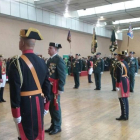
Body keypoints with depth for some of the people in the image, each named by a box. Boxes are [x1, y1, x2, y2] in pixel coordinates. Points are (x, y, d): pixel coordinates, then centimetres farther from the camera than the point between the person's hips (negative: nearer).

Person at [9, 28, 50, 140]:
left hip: (24, 104, -5)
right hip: (39, 103, 6)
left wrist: (16, 113, -10)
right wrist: (46, 105, 14)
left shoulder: (17, 63, -15)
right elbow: (47, 85, 6)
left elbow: (15, 90, -17)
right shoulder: (42, 62, 3)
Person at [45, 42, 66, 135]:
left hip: (55, 88, -8)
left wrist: (61, 89, -19)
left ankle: (57, 126, 19)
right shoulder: (49, 60, 13)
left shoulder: (59, 60, -14)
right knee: (51, 107, 15)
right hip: (49, 88, 8)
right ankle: (53, 125, 29)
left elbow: (62, 75, -18)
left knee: (55, 107, 4)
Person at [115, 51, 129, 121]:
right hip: (126, 80, 9)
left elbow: (119, 75, -19)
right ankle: (126, 115, 20)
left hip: (122, 82, -9)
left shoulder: (119, 64, -16)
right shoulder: (125, 63, 13)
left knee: (122, 99, -3)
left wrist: (118, 85, -17)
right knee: (125, 98, 13)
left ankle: (124, 116, 3)